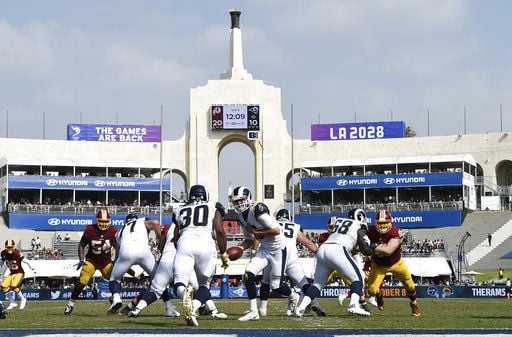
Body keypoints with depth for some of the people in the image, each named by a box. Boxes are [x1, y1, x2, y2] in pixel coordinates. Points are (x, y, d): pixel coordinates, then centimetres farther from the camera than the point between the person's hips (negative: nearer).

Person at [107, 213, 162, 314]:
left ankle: (116, 299, -7)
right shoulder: (143, 222, 33)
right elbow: (155, 223, 12)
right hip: (143, 250, -1)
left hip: (126, 251, 1)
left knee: (114, 279, 22)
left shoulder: (120, 232, 40)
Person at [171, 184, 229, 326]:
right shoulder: (214, 208, 22)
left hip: (184, 243, 1)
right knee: (204, 285, 14)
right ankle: (194, 308, -17)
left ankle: (185, 292, -41)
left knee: (179, 285, -4)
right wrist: (224, 254, 16)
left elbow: (175, 236, 24)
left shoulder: (181, 210, 29)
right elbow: (219, 231, 8)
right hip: (205, 243, -1)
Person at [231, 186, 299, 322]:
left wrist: (256, 232, -19)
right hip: (264, 249, 8)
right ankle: (253, 312, -3)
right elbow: (249, 241, 13)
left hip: (278, 249, -8)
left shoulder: (258, 210, -24)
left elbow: (276, 230, -27)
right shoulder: (242, 217, 3)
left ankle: (293, 297, 36)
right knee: (248, 274, -11)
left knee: (276, 286, 0)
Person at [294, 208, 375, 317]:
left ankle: (301, 308, 2)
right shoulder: (359, 227, 13)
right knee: (357, 278, 0)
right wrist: (373, 249, 29)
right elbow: (365, 250, 10)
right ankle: (354, 305, -21)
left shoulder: (337, 221, 28)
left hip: (322, 249, 6)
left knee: (318, 283, 15)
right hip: (337, 251, -6)